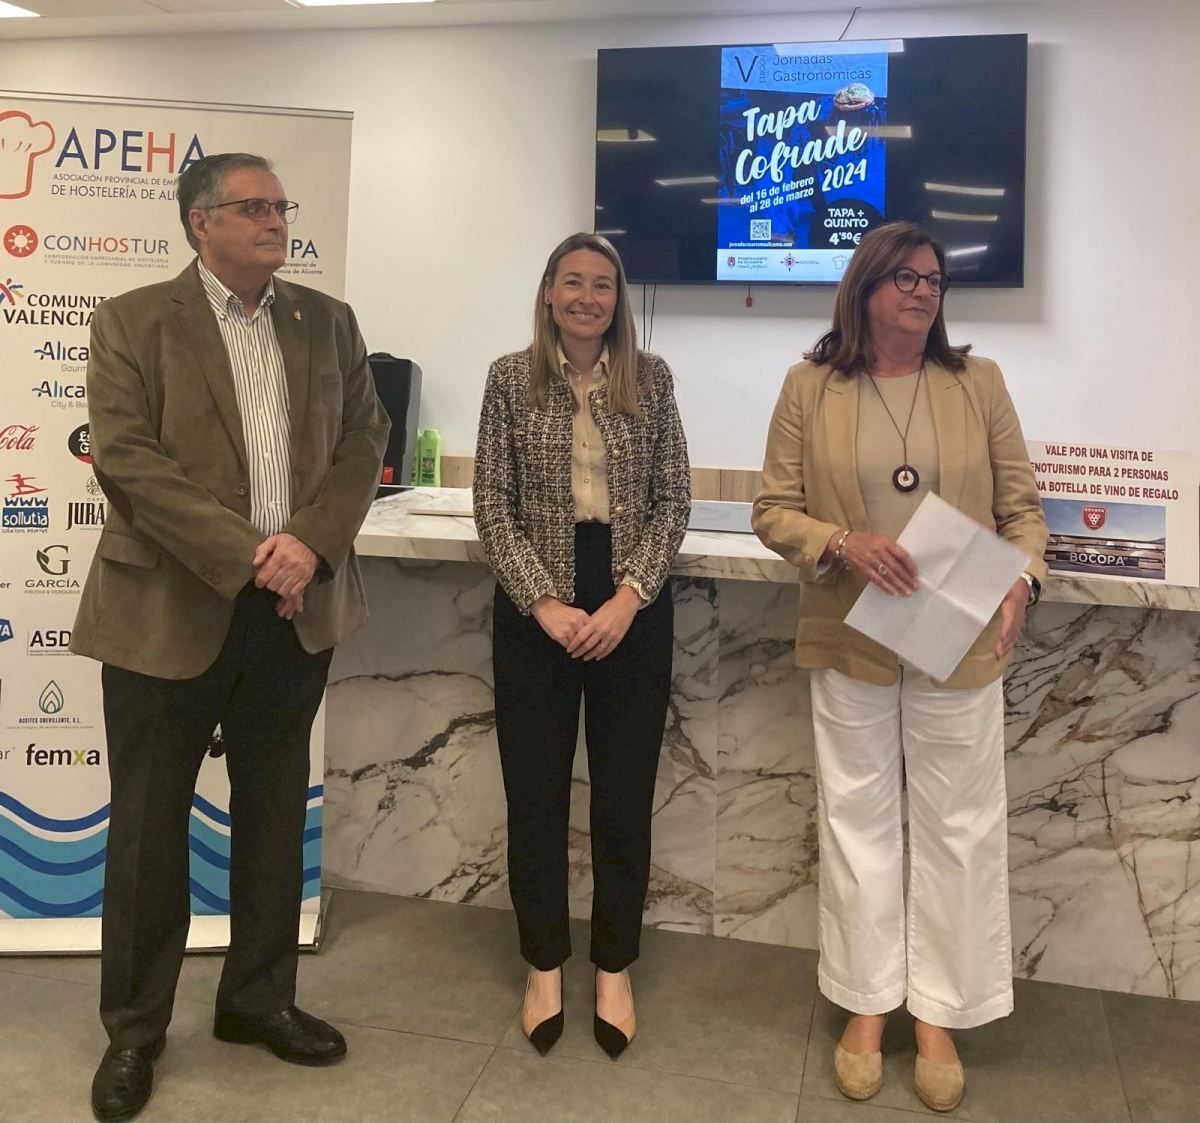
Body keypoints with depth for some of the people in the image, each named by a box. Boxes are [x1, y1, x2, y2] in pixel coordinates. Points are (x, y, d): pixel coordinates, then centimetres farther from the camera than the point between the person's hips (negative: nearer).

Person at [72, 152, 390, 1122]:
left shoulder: (327, 321, 10)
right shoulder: (133, 322, -1)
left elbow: (364, 436, 4)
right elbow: (125, 458, -12)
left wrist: (309, 542, -12)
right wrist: (244, 553, -19)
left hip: (297, 610, 4)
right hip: (170, 611, -3)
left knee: (274, 815, 14)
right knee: (150, 823, 8)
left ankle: (259, 999, 32)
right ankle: (135, 1028, 26)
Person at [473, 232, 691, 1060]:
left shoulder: (651, 379, 3)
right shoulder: (511, 379, 1)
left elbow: (674, 501, 0)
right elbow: (493, 508, -2)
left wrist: (626, 600, -12)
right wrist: (546, 604, -13)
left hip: (634, 608, 1)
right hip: (535, 609, 0)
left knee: (625, 793, 8)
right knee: (536, 791, 7)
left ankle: (615, 968, 26)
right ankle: (545, 966, 27)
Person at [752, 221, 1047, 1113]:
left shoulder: (977, 382, 1)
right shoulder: (811, 387, -1)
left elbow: (1022, 505, 3)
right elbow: (774, 511, -1)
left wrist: (1023, 581, -16)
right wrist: (844, 544, -19)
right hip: (851, 640, 0)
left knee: (957, 825, 8)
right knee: (858, 819, 10)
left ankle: (939, 1016, 25)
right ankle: (867, 1005, 28)